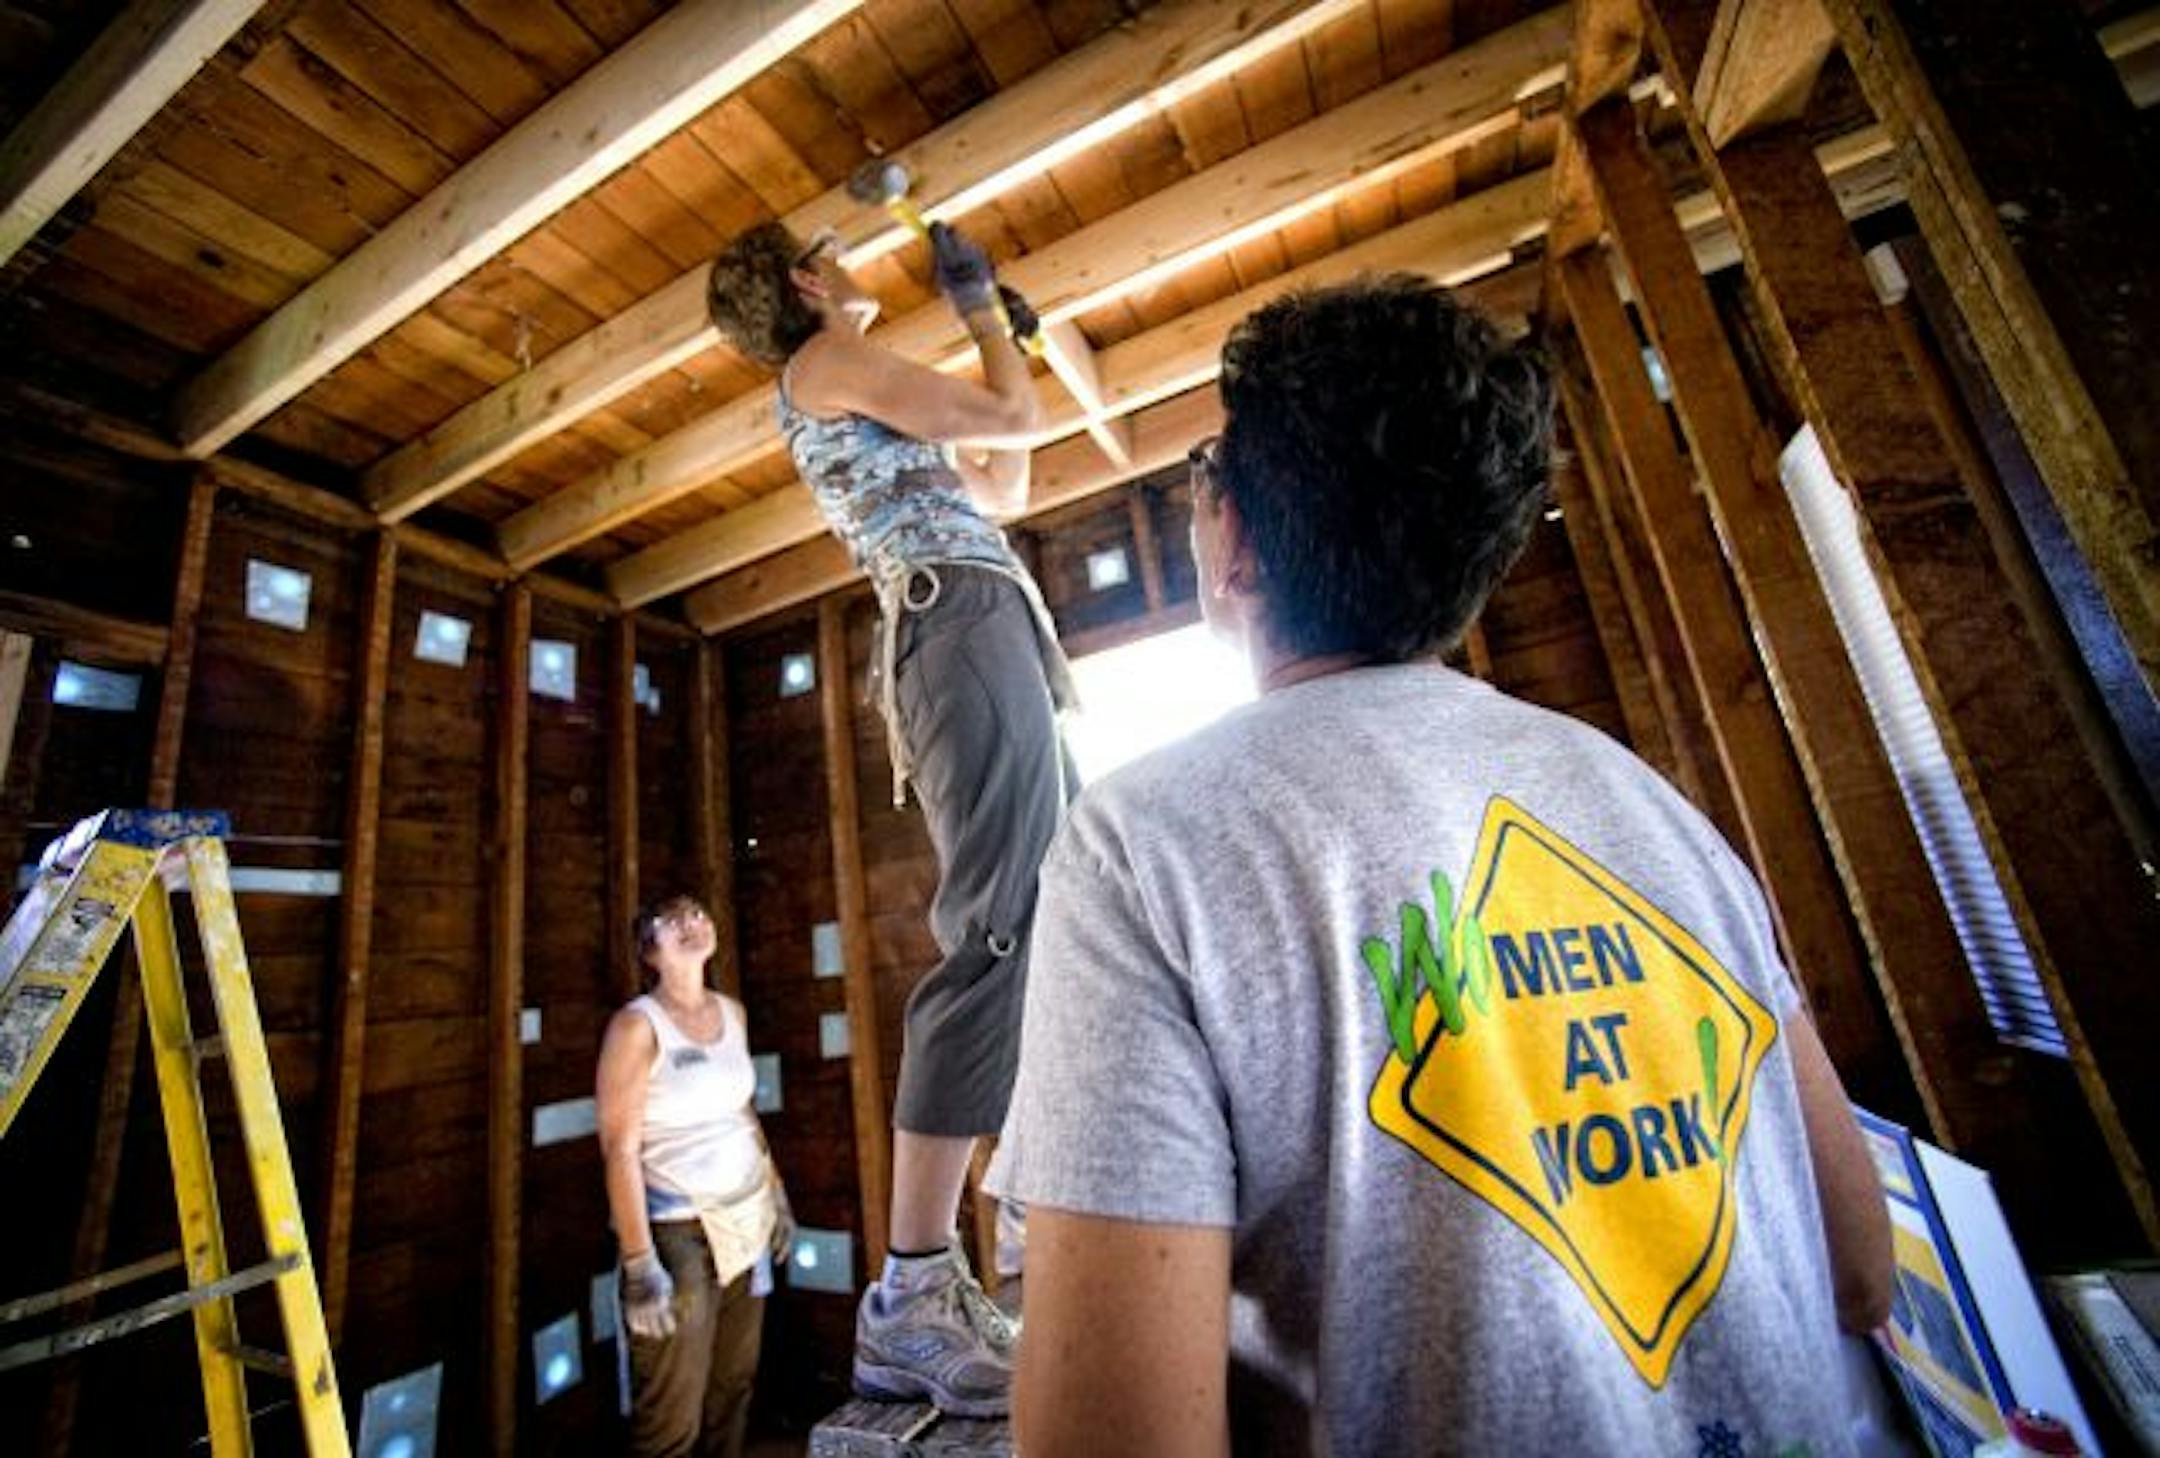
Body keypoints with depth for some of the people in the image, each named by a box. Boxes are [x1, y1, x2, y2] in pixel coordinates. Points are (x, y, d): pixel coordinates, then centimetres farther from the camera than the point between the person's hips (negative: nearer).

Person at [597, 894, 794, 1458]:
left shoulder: (732, 1012, 6)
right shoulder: (637, 1025, -12)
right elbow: (619, 1149, -15)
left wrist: (778, 1198, 14)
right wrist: (639, 1264, -18)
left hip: (746, 1219, 6)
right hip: (678, 1228, -5)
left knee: (734, 1391, 13)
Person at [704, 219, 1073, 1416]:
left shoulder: (861, 409, 35)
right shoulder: (825, 359, 8)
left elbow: (1001, 487, 34)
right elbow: (1012, 420, 1)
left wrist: (997, 323, 41)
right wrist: (980, 304, 23)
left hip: (989, 643, 10)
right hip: (966, 627, -10)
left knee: (1044, 932, 6)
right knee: (999, 937, -20)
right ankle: (908, 1304, -15)